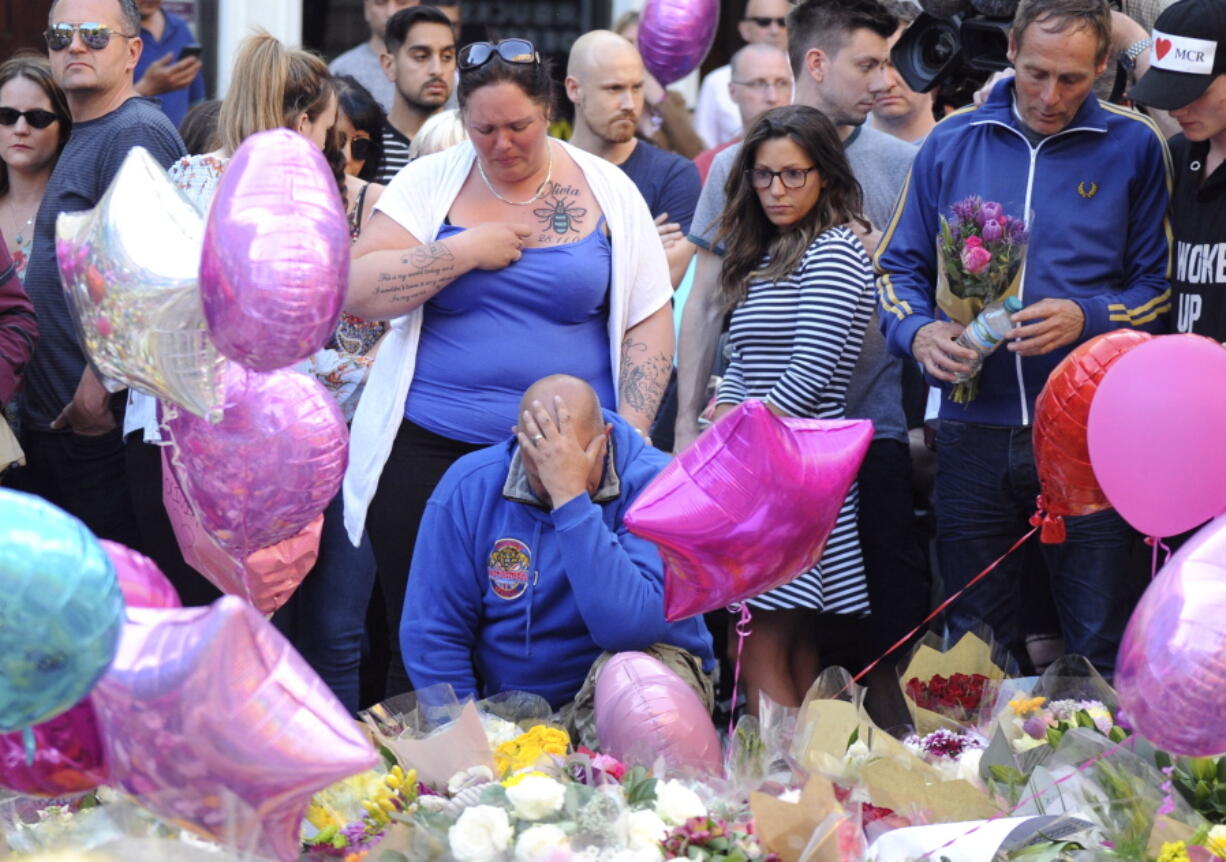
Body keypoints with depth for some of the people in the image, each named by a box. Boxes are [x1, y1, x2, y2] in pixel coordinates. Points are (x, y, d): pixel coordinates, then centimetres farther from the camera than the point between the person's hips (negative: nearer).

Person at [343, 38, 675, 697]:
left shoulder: (606, 191, 6)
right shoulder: (432, 182, 6)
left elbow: (648, 325, 7)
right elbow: (359, 290, -2)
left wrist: (629, 435, -3)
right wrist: (466, 252, -10)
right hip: (430, 453, 0)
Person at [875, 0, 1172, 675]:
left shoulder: (1133, 147, 1)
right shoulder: (951, 144, 8)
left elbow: (1160, 287, 2)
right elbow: (899, 266, 13)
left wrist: (1085, 318, -16)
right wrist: (919, 332, -8)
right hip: (975, 434, 2)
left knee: (1102, 650, 1)